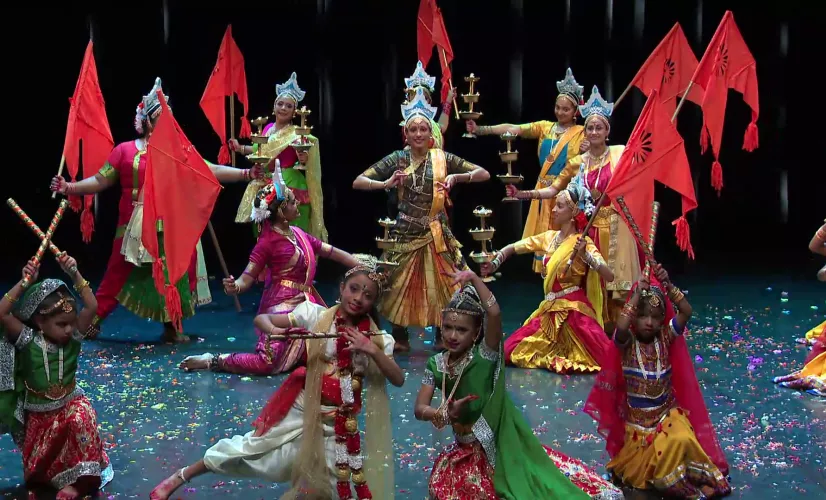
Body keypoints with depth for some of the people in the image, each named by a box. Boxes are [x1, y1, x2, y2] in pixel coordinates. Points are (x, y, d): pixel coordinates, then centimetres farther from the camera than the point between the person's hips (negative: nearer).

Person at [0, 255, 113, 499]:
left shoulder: (73, 338, -11)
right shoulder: (27, 340, -16)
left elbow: (91, 307, -21)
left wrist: (74, 274, -29)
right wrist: (25, 282, -34)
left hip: (71, 404, 0)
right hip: (38, 414, 0)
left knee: (82, 417, -35)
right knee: (37, 472, 0)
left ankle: (78, 479, -23)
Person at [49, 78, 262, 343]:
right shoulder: (125, 150, 2)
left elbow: (212, 171, 3)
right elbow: (100, 180, 1)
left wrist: (246, 174, -5)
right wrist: (69, 187, -11)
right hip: (135, 229, -2)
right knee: (118, 276, 3)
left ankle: (171, 327, 17)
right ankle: (92, 322, 15)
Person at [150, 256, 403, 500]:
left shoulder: (375, 339, -5)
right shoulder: (317, 316, -10)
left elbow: (398, 379, -12)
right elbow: (260, 319, -8)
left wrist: (372, 350, -25)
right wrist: (276, 331, -31)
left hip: (337, 424, 2)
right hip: (301, 407, -2)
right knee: (250, 449, 4)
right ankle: (178, 478, 22)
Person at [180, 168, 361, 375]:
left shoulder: (298, 233, 9)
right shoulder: (268, 242, -14)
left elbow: (333, 253, 14)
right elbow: (248, 277, -18)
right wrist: (234, 287, -41)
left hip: (305, 305, 8)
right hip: (282, 308, -8)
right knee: (268, 363, -20)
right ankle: (212, 360, -3)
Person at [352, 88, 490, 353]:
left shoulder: (442, 158, 2)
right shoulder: (396, 159, 0)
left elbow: (484, 174, 3)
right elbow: (358, 182, -4)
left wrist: (456, 177, -13)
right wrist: (386, 184, -20)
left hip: (437, 235, 0)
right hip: (405, 234, 0)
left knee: (443, 286, 2)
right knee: (399, 286, 4)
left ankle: (443, 338, 20)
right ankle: (400, 339, 21)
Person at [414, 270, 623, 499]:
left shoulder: (485, 355, -14)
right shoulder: (436, 364, 0)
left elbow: (494, 313, -32)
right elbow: (419, 409, -5)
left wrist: (474, 279, -30)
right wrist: (444, 413, -24)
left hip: (498, 447, -6)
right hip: (464, 452, 6)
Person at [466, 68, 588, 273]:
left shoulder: (581, 133, -2)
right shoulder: (544, 127, 5)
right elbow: (512, 129, -6)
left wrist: (586, 153, -27)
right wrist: (480, 129, -17)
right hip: (544, 190, 4)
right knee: (544, 235, 9)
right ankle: (546, 272, 20)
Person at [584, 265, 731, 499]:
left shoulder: (665, 338, -4)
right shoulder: (628, 343, -11)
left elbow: (686, 311, -17)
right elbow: (620, 326, -35)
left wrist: (667, 286, -26)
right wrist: (637, 295, -32)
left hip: (668, 412, 0)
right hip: (638, 418, 0)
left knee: (681, 440, -31)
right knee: (640, 467, -13)